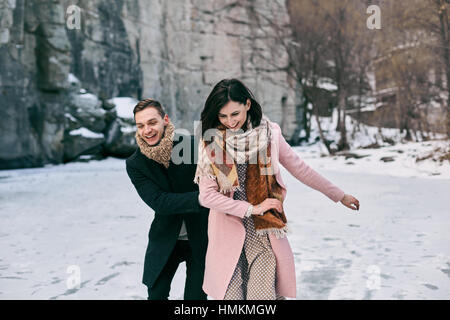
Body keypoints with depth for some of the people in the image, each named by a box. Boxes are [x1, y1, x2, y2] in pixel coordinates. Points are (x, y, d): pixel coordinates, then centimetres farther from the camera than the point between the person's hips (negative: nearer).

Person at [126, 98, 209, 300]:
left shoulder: (194, 146, -14)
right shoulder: (135, 165, -10)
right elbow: (158, 202, -21)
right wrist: (200, 198, -33)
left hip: (200, 237, -1)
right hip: (165, 240, 1)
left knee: (195, 296, 4)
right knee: (155, 294, 6)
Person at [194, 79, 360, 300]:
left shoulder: (268, 133, 1)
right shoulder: (211, 142, -2)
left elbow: (300, 169, 11)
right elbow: (207, 196, -5)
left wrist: (340, 196, 17)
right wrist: (252, 209, -10)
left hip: (265, 236, 0)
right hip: (229, 236, 0)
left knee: (263, 294, -8)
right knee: (230, 295, -2)